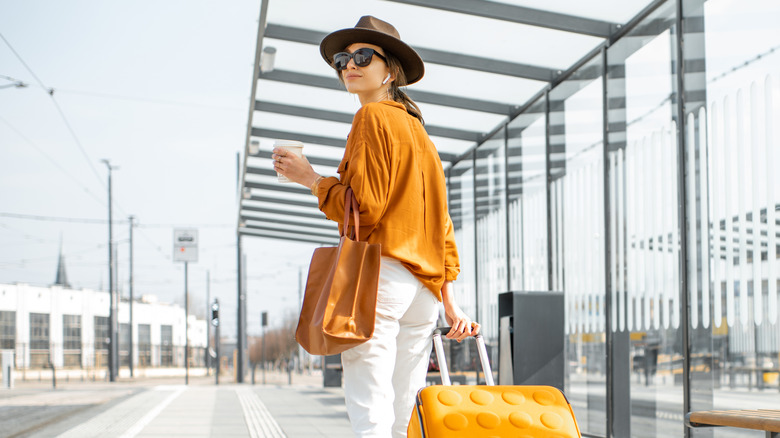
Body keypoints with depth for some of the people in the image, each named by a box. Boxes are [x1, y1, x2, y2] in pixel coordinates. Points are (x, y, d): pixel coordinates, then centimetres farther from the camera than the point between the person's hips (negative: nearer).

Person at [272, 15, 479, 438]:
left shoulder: (373, 118, -2)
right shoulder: (418, 131, 24)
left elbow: (363, 206, -12)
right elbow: (440, 222, 21)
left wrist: (309, 177, 2)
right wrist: (449, 301, 21)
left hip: (379, 273, -9)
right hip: (424, 284, 9)